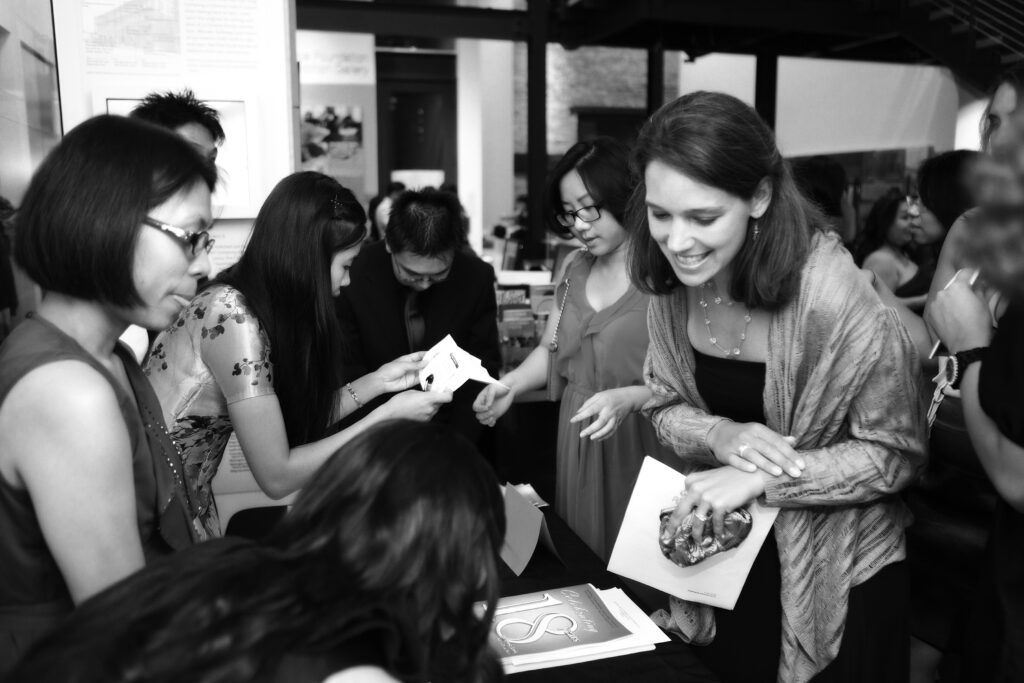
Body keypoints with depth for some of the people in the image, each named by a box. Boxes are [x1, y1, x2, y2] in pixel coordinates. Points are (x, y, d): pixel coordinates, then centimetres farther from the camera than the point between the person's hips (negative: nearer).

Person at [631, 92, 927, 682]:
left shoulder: (831, 294, -28)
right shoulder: (673, 283, -12)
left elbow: (897, 453, -19)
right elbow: (665, 407, -2)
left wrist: (762, 478, -29)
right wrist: (719, 435, -23)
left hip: (837, 576, -4)